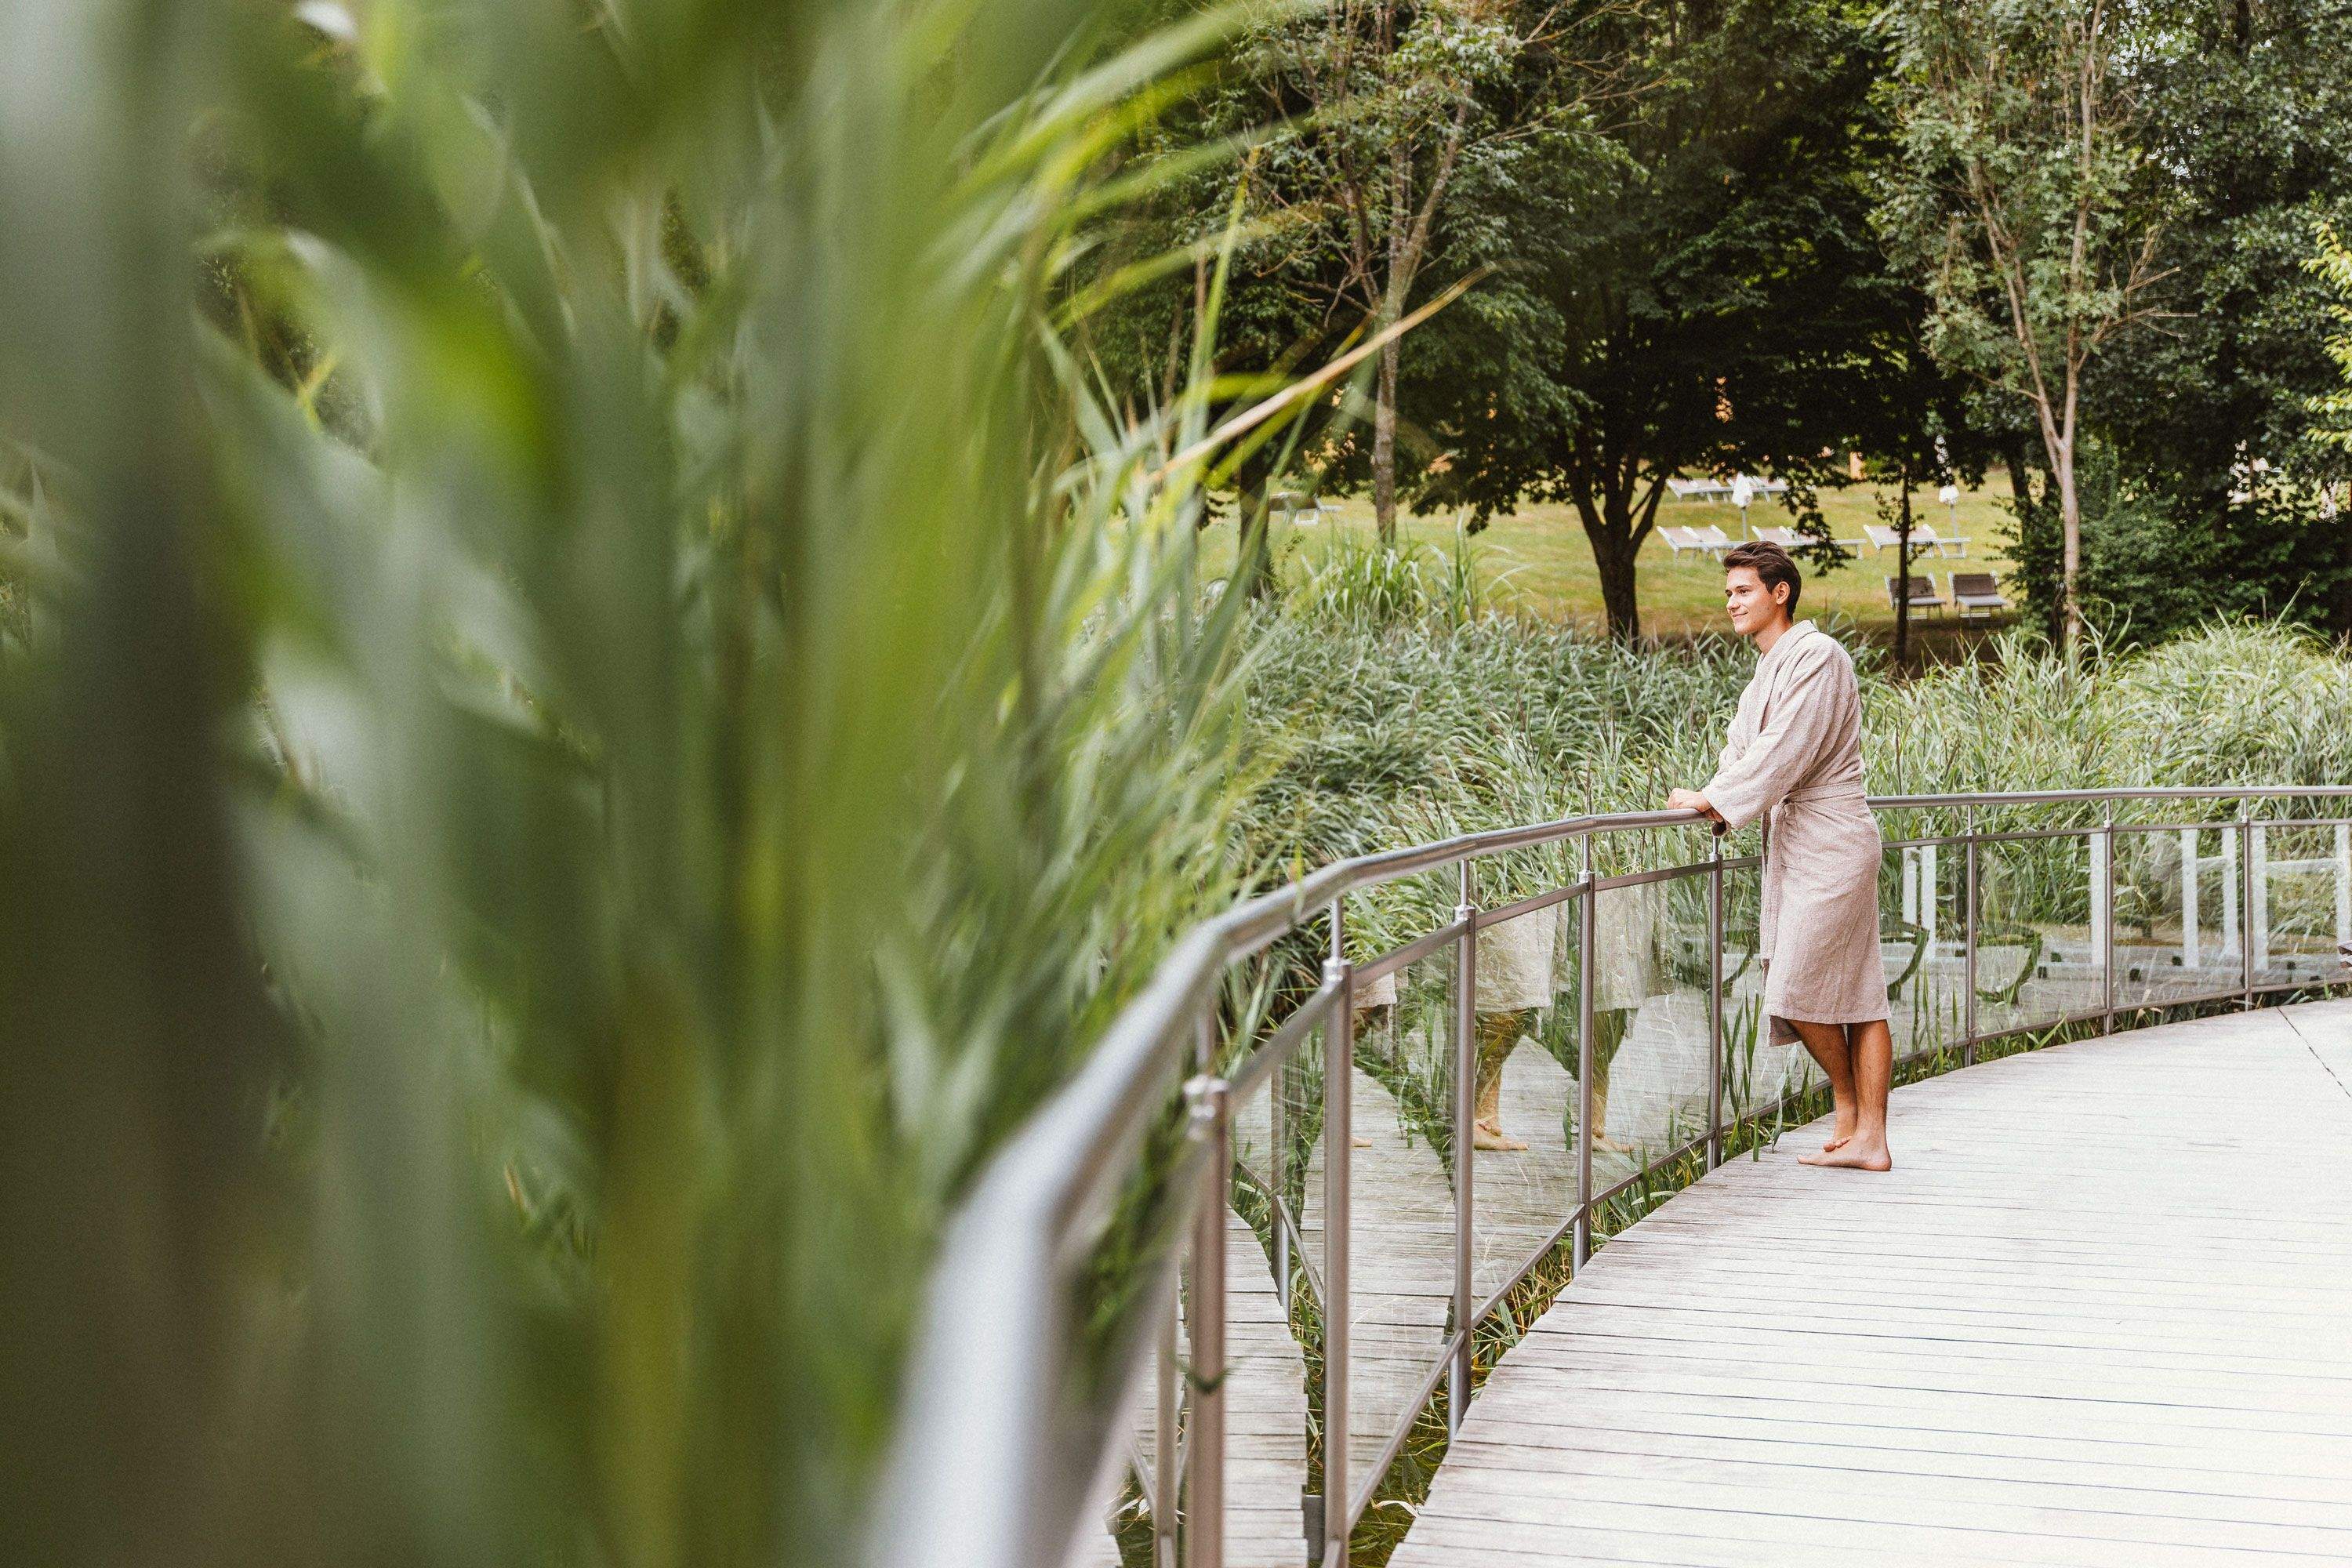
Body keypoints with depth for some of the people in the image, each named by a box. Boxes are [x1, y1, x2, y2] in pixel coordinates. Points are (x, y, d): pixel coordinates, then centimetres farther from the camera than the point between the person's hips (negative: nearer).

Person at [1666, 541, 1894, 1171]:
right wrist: (1717, 802, -3)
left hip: (1831, 845, -9)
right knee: (1857, 994, 8)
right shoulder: (1766, 673, 20)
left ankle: (1849, 1108, 10)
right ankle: (1866, 1137, 8)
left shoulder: (1817, 657, -11)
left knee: (1800, 988, -9)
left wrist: (1715, 799, -15)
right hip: (1796, 847, 9)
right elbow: (1743, 747, 16)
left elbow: (1784, 751, -18)